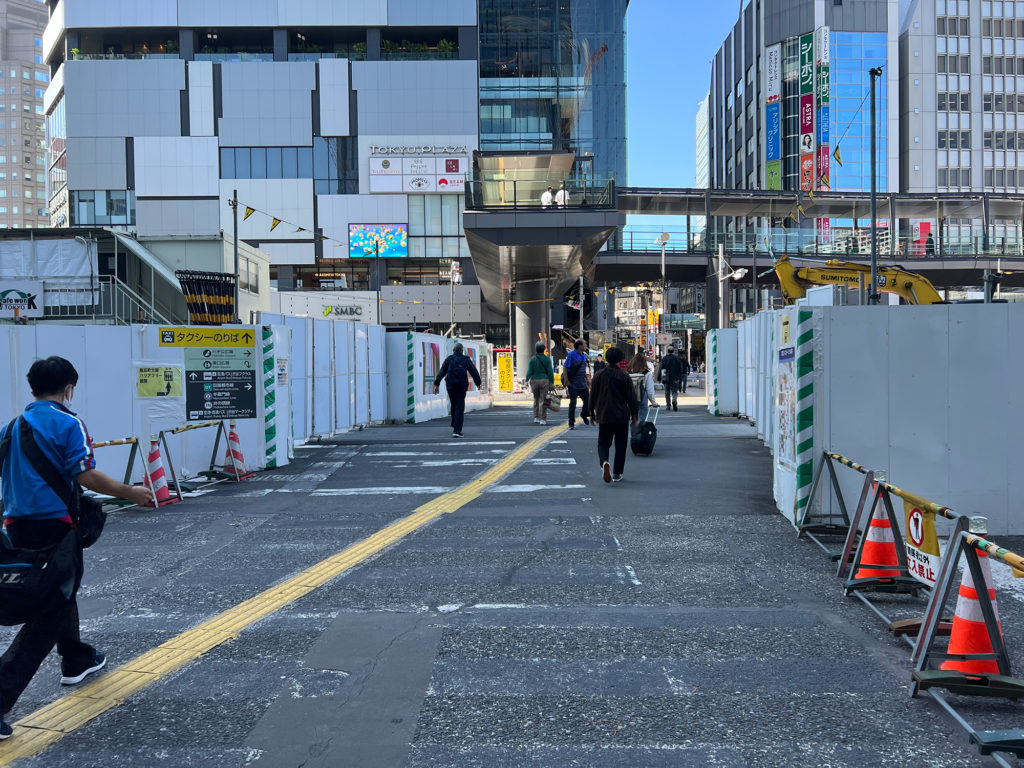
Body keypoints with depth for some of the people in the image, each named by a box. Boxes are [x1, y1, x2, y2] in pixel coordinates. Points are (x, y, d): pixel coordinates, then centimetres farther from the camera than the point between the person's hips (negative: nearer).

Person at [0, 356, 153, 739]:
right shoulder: (68, 424, -10)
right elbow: (87, 477, -17)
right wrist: (131, 493, -6)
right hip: (54, 527, -8)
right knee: (47, 617, -4)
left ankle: (77, 660, 46)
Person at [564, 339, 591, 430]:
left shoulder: (584, 355, 11)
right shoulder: (572, 354, -10)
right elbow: (565, 367, -11)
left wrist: (587, 381, 18)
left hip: (583, 384, 6)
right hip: (573, 384, -6)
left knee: (587, 400, 7)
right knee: (573, 403, -2)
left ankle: (584, 415, 36)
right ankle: (571, 423, 5)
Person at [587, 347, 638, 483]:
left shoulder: (599, 375, -2)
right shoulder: (624, 376, -7)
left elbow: (593, 396, 4)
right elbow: (631, 398, -4)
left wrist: (592, 413, 16)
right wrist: (634, 415, 7)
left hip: (604, 416, 1)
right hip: (622, 416, -1)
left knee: (603, 443, 8)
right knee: (620, 446, 11)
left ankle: (604, 462, -22)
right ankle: (617, 474, 12)